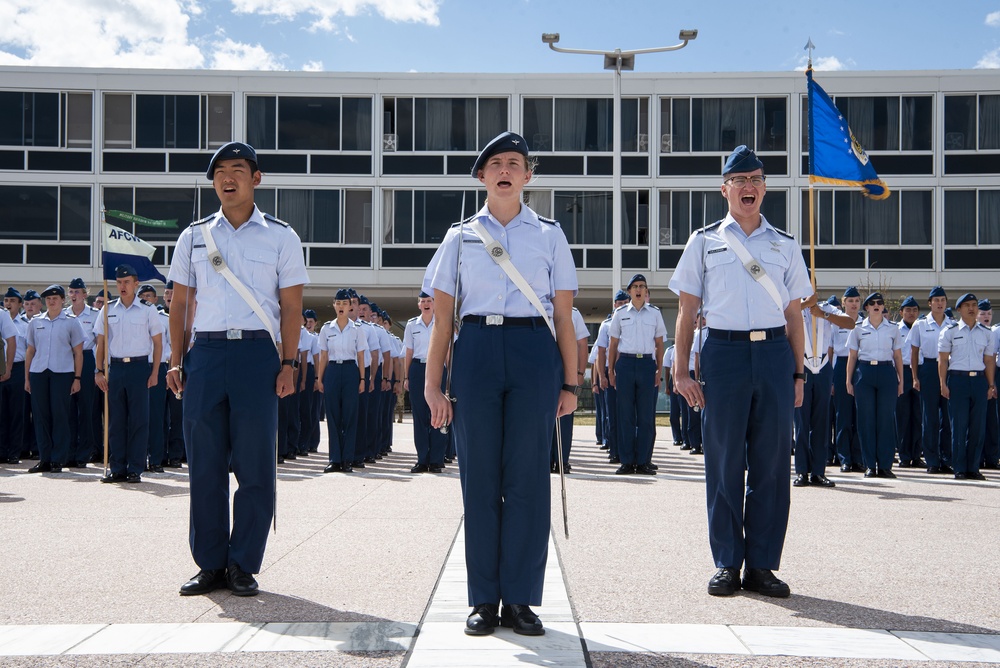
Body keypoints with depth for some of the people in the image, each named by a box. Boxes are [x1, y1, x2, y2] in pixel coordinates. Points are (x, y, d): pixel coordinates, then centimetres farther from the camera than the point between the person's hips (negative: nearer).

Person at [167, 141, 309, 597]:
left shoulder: (280, 237, 7)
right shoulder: (194, 236, 14)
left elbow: (291, 307, 5)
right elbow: (180, 303, 15)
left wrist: (287, 364, -4)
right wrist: (176, 360, 5)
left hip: (257, 353, -2)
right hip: (205, 353, 2)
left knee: (255, 465, -1)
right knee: (205, 463, 4)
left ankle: (243, 565, 9)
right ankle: (210, 564, 14)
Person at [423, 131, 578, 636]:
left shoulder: (549, 235, 12)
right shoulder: (460, 236, 12)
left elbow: (564, 316, 10)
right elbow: (442, 317, 9)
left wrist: (569, 383, 5)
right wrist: (433, 385, 3)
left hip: (535, 352, 0)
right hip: (476, 352, 0)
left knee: (528, 476, -1)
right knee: (480, 477, 2)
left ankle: (520, 599, 9)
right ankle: (484, 599, 12)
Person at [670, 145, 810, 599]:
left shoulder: (785, 246, 15)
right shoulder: (704, 242, 10)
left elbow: (794, 315, 15)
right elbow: (687, 311, 7)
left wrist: (797, 373, 8)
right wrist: (681, 371, 0)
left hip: (774, 353, 2)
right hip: (724, 352, -2)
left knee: (772, 463, 2)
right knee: (724, 463, 2)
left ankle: (762, 565, 11)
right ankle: (726, 564, 12)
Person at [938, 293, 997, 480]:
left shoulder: (986, 333, 12)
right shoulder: (950, 331, 3)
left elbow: (989, 361, 12)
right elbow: (942, 359, 0)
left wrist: (991, 384, 6)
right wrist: (943, 384, -6)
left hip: (979, 380, 3)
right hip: (957, 379, -3)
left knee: (978, 426, 2)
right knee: (959, 425, -2)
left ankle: (973, 467, 10)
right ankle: (959, 469, 4)